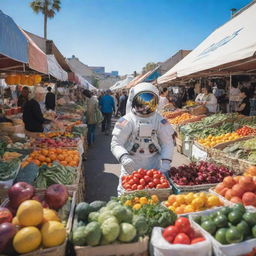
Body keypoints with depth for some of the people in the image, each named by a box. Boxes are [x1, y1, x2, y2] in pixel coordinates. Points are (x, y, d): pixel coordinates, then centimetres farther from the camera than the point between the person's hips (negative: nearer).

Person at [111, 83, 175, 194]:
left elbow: (167, 143, -1)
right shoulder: (127, 121, -11)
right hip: (131, 168, -2)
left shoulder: (159, 120, -3)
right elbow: (116, 144, -12)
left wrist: (165, 164, -11)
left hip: (154, 167, 2)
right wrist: (124, 158, -29)